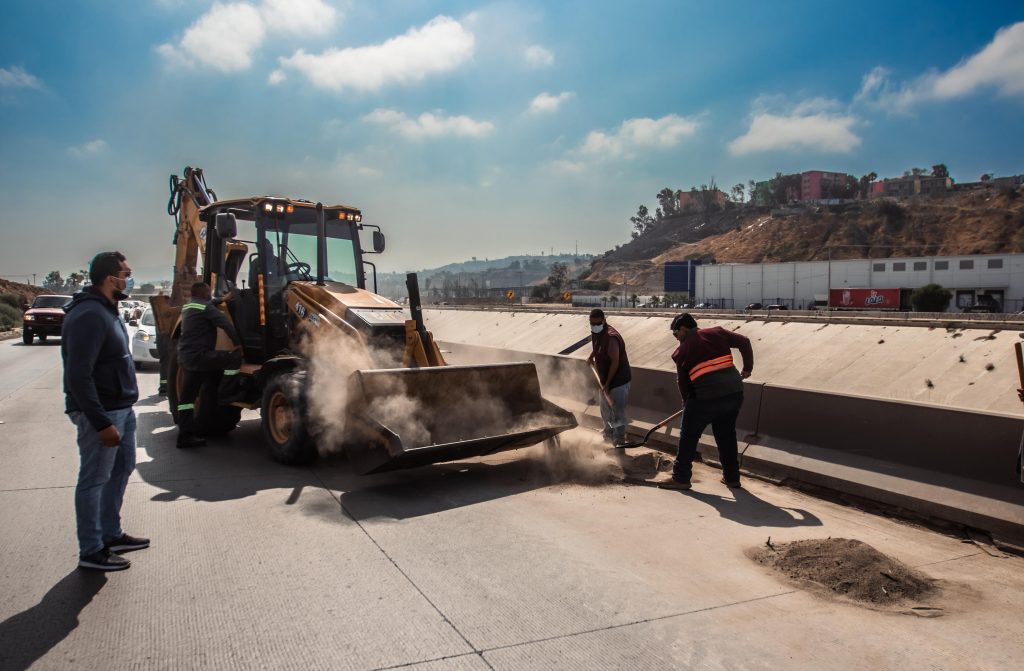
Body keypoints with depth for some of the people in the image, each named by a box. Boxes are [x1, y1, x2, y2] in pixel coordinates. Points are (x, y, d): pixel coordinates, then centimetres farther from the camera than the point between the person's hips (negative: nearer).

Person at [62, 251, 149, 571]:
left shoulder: (106, 310, 11)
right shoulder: (89, 315, -21)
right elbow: (78, 376, -25)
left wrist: (122, 409, 17)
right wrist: (101, 422, -25)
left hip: (121, 408, 10)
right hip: (101, 413, -10)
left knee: (121, 469, 19)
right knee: (94, 480, 1)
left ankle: (111, 535, 34)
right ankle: (91, 551, 13)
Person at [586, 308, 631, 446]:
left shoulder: (611, 337, -27)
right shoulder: (595, 333, 1)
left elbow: (615, 362, -26)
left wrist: (607, 383, -23)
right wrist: (591, 356, 10)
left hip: (618, 380, -9)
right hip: (605, 379, 9)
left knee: (617, 411, -2)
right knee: (605, 409, 22)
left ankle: (619, 440, 9)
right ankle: (608, 433, 41)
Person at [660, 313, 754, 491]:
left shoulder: (682, 351, 2)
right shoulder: (717, 332, 10)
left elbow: (683, 382, 7)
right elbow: (744, 342, 8)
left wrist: (687, 402, 22)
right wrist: (747, 368, 17)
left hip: (706, 398, -5)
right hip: (734, 392, 5)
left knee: (689, 436, 10)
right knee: (726, 435, 22)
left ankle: (681, 478, 14)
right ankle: (732, 477, 30)